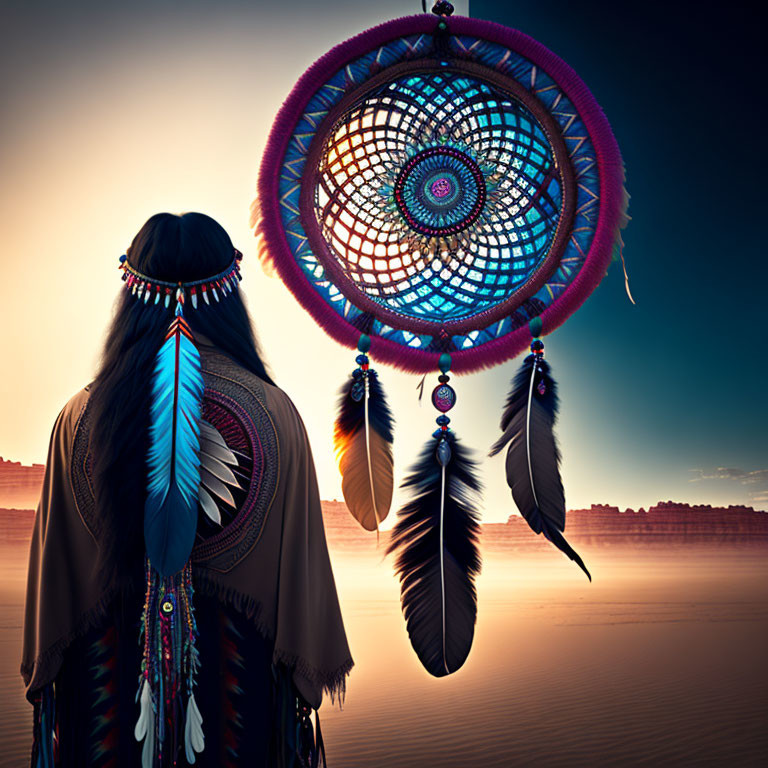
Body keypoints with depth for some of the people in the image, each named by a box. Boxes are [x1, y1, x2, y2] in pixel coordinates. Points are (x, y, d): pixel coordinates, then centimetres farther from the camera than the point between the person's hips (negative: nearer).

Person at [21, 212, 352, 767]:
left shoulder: (81, 417, -12)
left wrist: (44, 671, 13)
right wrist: (307, 676, 7)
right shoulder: (275, 413, -15)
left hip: (111, 671, 1)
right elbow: (300, 563, -7)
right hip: (237, 675, 0)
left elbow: (56, 563, -3)